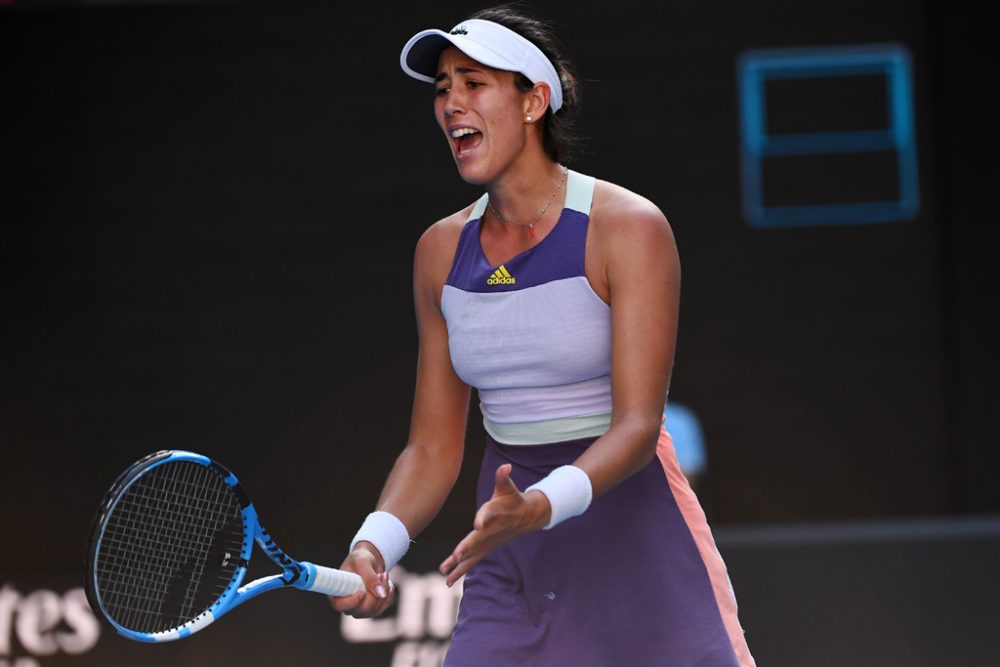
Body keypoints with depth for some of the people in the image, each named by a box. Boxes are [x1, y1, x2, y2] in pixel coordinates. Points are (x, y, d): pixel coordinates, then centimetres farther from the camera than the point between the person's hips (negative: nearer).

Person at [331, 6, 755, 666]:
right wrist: (375, 543, -11)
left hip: (632, 531, -4)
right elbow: (434, 447, 7)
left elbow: (636, 425, -18)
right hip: (508, 569, 4)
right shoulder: (442, 250, 5)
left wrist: (541, 506, -35)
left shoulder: (630, 228, -12)